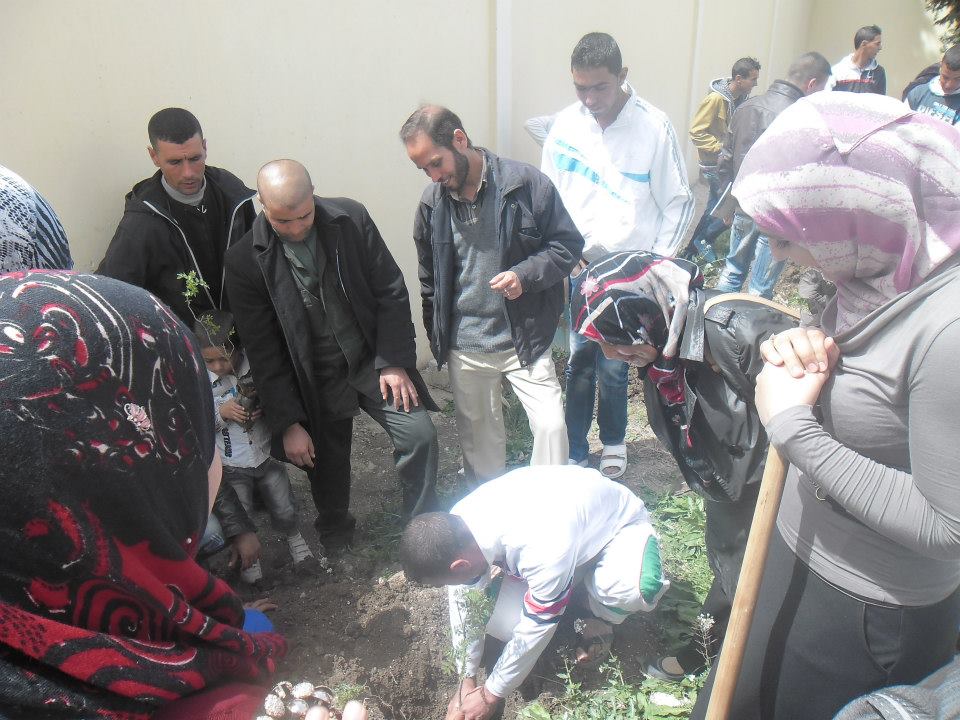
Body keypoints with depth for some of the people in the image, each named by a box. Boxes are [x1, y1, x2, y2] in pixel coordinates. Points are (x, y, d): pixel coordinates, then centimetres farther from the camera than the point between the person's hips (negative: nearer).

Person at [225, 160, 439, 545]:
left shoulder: (351, 218, -10)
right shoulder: (245, 260, -13)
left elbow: (391, 291, -3)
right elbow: (262, 352, -9)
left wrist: (395, 361, -9)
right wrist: (288, 422, -9)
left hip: (373, 361, 1)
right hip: (315, 381, -1)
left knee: (420, 436, -10)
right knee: (328, 475, 11)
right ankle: (337, 551, 40)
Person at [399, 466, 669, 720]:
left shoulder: (543, 551, -43)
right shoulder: (458, 522, -23)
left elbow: (535, 629, -27)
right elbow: (463, 601, -8)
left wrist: (491, 695, -13)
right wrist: (467, 681, -2)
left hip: (619, 522, -5)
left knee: (629, 588, -39)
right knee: (504, 624, -15)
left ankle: (600, 614, -4)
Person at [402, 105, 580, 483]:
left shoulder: (526, 183, -12)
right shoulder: (432, 201, 0)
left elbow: (568, 243, -5)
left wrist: (525, 275, -21)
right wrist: (437, 337, 15)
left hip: (525, 339, -3)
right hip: (464, 348, 3)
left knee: (550, 425, -6)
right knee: (478, 436, 15)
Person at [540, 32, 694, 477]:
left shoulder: (654, 127, -9)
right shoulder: (565, 124, -1)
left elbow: (678, 203, -2)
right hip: (579, 268, 2)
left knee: (612, 366, 3)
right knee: (579, 363, 8)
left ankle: (613, 442, 30)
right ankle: (573, 453, 23)